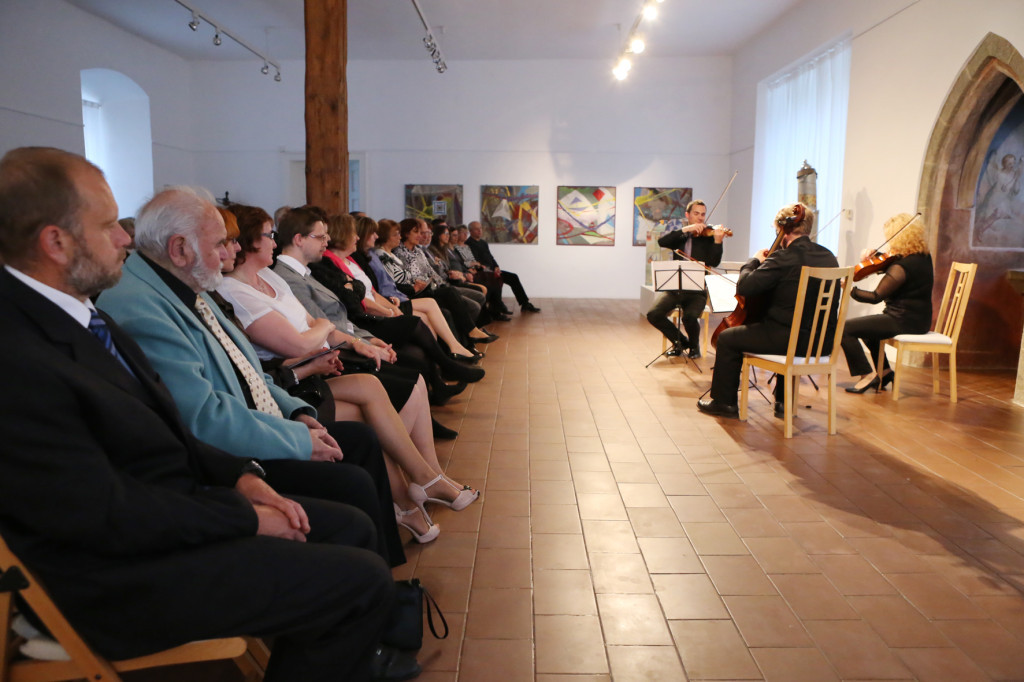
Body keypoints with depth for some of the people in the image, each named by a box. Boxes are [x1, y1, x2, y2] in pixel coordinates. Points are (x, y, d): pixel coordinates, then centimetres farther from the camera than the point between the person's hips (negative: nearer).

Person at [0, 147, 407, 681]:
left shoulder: (76, 313, 5)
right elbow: (109, 517, -23)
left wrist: (239, 476, -1)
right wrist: (245, 516, -13)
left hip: (170, 502, 9)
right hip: (123, 580, -9)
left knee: (352, 528, 9)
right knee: (363, 582, -14)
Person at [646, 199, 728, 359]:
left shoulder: (708, 237, 5)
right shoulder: (679, 235, 13)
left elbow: (714, 262, -10)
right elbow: (662, 241, -9)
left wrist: (718, 240, -26)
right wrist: (686, 229, -16)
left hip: (696, 290, -3)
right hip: (674, 288, 3)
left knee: (690, 317, -30)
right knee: (653, 314, -18)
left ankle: (694, 346, 4)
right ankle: (681, 341, 8)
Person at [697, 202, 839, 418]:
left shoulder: (783, 258, -18)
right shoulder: (829, 257, 7)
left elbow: (744, 287, -16)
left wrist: (754, 261, 1)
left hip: (789, 337, -8)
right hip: (822, 340, 8)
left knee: (727, 339, 9)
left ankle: (724, 402, 21)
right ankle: (783, 401, 44)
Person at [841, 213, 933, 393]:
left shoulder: (902, 266, -23)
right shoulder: (923, 256, 6)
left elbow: (876, 297, -19)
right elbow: (887, 267, 19)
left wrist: (849, 289, -11)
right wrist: (872, 255, 2)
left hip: (904, 321, -10)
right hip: (920, 319, 10)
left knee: (845, 329, -10)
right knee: (867, 325, 34)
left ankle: (867, 375, -5)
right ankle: (884, 371, 31)